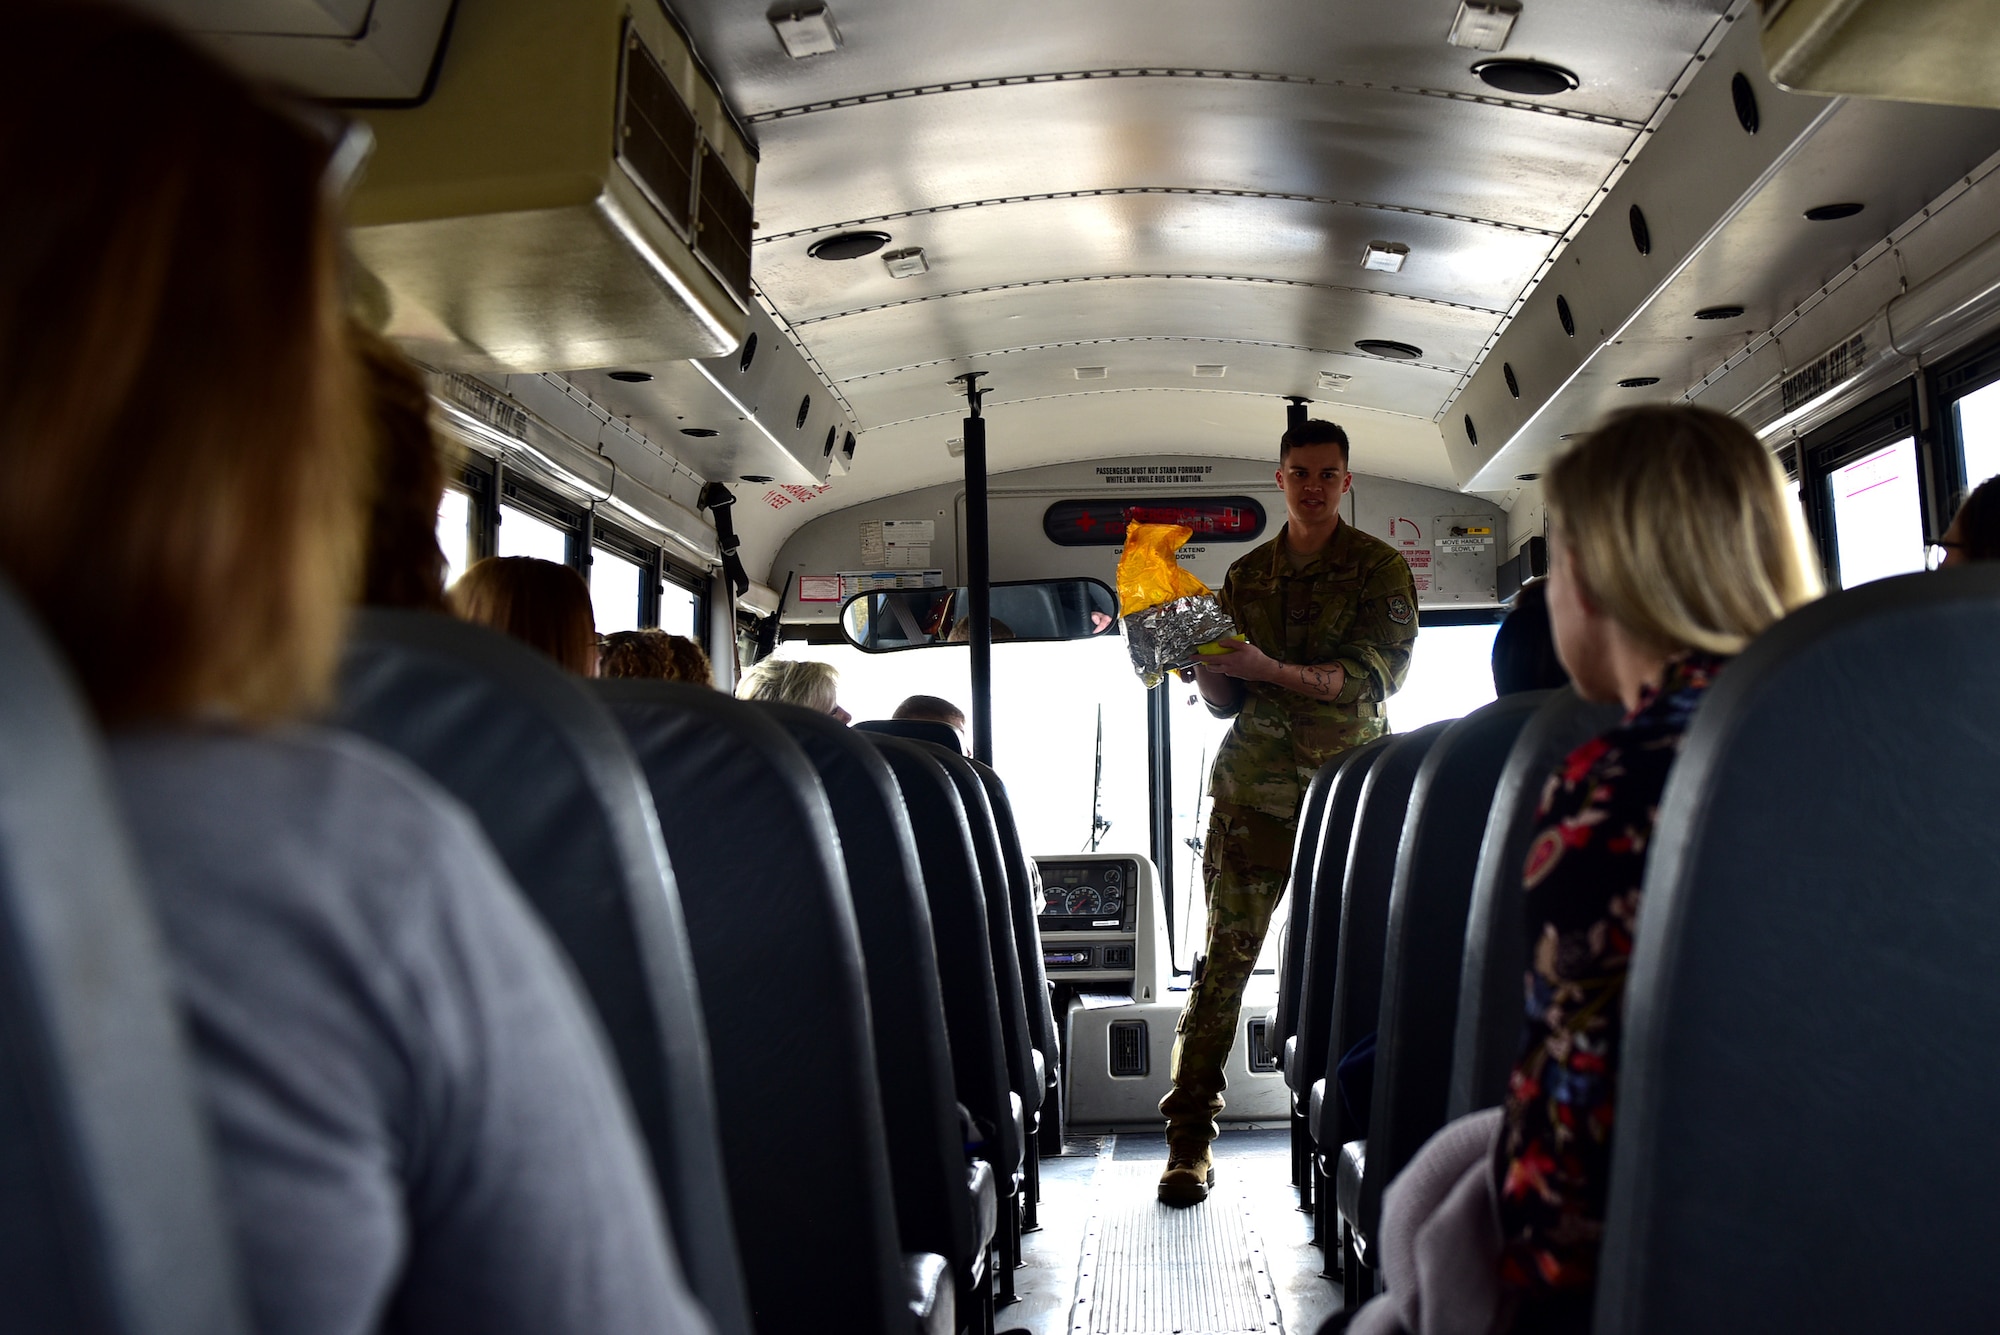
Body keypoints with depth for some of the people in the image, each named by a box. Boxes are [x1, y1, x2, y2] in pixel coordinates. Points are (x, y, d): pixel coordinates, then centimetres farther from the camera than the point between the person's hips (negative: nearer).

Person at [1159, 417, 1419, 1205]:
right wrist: (1202, 658, -9)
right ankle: (1189, 1139, -1)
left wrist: (1271, 671, -22)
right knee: (1226, 954, -4)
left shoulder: (1379, 569, 5)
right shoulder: (1246, 577, 16)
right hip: (1255, 786, 2)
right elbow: (1223, 702, 14)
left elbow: (1377, 673, -11)